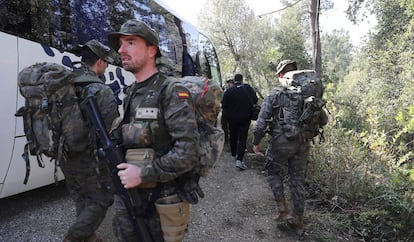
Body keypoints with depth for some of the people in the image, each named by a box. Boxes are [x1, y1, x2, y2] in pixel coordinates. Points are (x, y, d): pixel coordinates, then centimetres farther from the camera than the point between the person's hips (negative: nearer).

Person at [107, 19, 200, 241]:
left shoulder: (171, 91, -16)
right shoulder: (131, 93, 8)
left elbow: (188, 151, -24)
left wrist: (143, 174, -23)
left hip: (160, 202, -7)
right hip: (126, 197, 7)